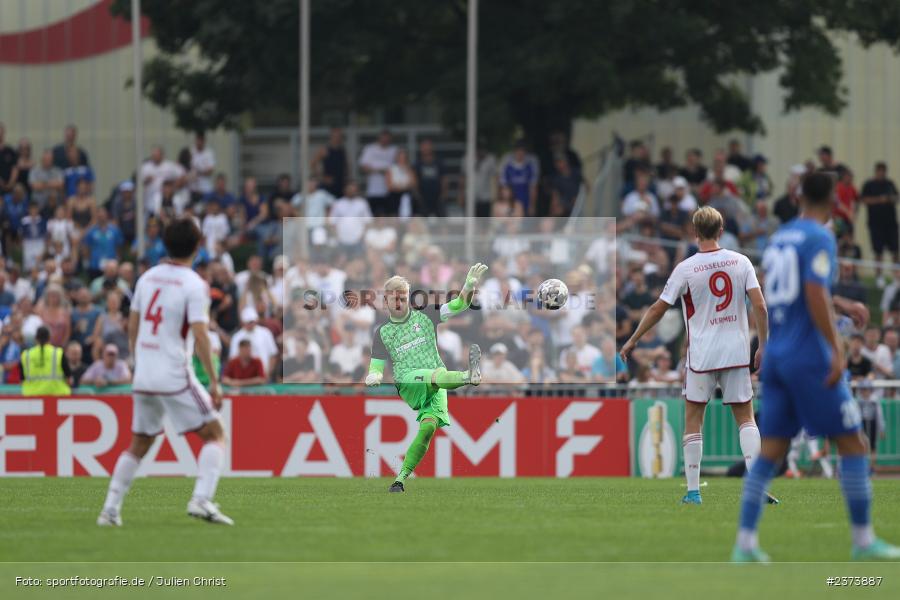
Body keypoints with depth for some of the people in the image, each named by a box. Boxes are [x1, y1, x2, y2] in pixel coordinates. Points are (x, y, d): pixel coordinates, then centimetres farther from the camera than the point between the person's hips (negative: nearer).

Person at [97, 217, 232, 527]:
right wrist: (214, 382, -11)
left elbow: (132, 327, 15)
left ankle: (110, 510, 13)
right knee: (215, 434, 3)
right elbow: (200, 336, -15)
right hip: (175, 376, -6)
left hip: (143, 377, 6)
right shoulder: (194, 285, -9)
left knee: (139, 444, 18)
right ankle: (202, 499, -14)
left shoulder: (148, 277, 9)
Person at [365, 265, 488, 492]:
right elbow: (377, 367, 16)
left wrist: (469, 286, -13)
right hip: (408, 383, -1)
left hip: (436, 387, 1)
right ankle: (469, 376, -65)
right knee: (434, 375, -35)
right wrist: (373, 377, -8)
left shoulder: (424, 315, 15)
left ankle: (401, 478, -17)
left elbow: (457, 307, 6)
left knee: (429, 426, -22)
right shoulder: (382, 332, 15)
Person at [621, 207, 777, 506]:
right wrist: (763, 346, 4)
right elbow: (760, 306, -5)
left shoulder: (686, 268, -6)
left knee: (693, 420, 8)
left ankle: (693, 491, 4)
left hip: (701, 355, -2)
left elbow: (658, 309, -2)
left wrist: (631, 341, 8)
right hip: (737, 353, 2)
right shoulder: (741, 262, 0)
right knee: (745, 417, 7)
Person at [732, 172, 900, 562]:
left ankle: (745, 545, -1)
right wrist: (837, 350, -20)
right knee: (852, 443, 2)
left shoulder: (778, 238, 14)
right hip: (810, 355, -7)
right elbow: (815, 296, -20)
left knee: (770, 452, 6)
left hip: (775, 355, 7)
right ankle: (863, 541, 5)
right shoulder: (820, 239, -9)